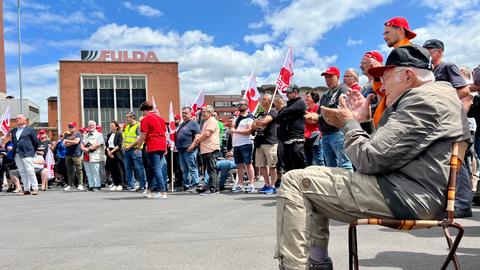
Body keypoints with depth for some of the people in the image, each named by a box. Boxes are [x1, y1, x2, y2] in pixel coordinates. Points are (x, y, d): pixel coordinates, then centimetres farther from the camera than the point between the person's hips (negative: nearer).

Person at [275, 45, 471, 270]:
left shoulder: (423, 99, -14)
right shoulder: (438, 93, 20)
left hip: (408, 197, -11)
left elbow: (370, 161, -19)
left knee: (295, 182, -13)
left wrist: (349, 124, -3)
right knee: (313, 180, 19)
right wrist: (364, 122, 13)